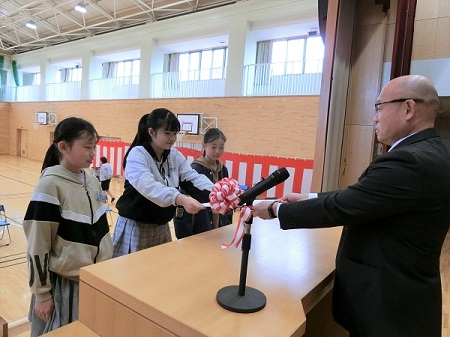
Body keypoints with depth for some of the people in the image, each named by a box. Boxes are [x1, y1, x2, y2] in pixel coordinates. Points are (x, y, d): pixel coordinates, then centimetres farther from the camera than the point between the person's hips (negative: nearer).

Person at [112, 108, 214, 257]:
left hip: (162, 227, 6)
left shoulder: (176, 156, 3)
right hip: (135, 227, -5)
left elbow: (195, 178, -9)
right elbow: (148, 186, -34)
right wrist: (180, 199, -49)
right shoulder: (137, 154, -16)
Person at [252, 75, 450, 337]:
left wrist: (275, 210, -14)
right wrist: (309, 199, 2)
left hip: (389, 303, -8)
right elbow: (355, 198, 5)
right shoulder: (429, 152, 3)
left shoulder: (410, 161, -28)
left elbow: (339, 208, -26)